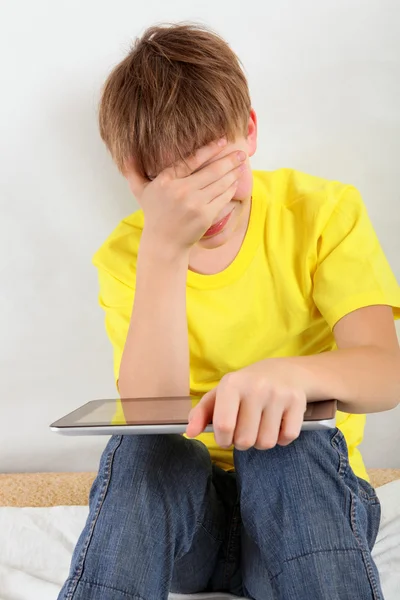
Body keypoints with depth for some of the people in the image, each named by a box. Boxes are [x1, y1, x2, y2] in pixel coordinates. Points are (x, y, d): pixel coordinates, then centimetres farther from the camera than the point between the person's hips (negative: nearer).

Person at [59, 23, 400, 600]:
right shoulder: (126, 257, -5)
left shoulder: (325, 211, -7)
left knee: (290, 442, -32)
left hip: (309, 490, 1)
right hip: (174, 500, 0)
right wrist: (163, 249, -28)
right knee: (141, 449, -32)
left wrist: (292, 372, -42)